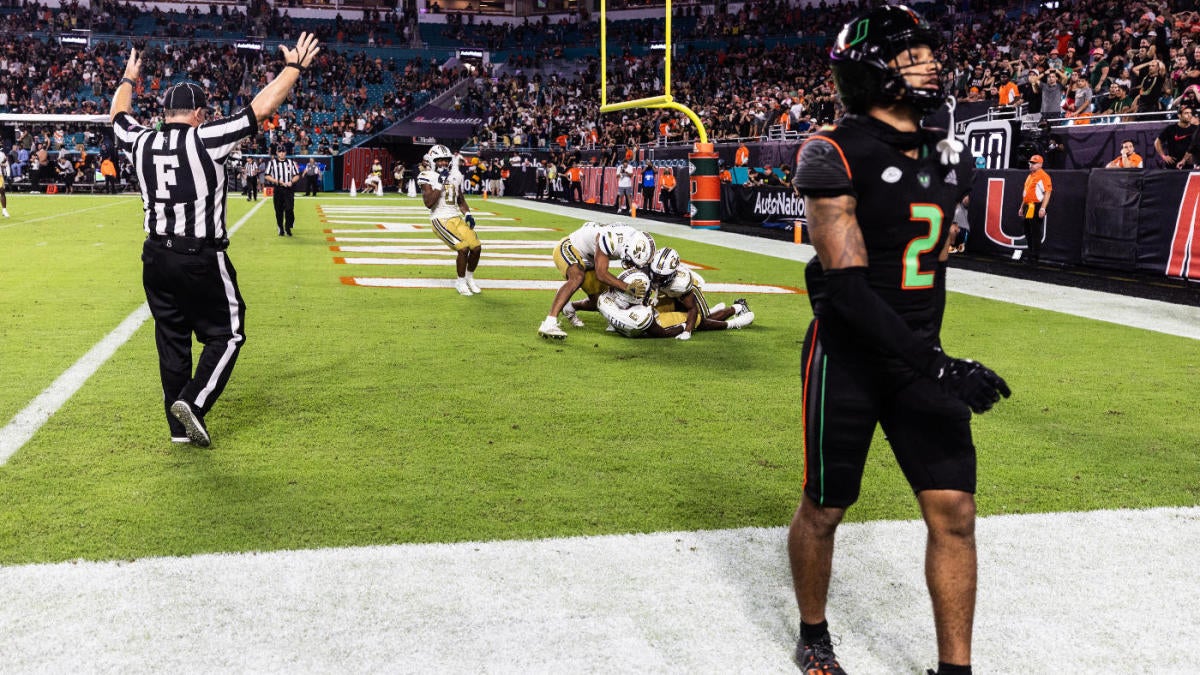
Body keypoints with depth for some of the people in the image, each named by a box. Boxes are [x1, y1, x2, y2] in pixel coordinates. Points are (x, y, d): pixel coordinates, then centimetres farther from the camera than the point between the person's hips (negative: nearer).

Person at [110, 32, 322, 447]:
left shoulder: (141, 143, 4)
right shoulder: (205, 139, -10)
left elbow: (118, 115, 27)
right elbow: (262, 106, -10)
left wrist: (128, 80, 45)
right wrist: (294, 67, 0)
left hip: (156, 258, 6)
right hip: (201, 259, -6)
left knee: (172, 339, 13)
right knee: (227, 334, 8)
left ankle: (180, 426, 19)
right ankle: (193, 402, -9)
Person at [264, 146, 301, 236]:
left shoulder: (291, 162, 12)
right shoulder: (272, 163, 5)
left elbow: (297, 175, 11)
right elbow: (266, 176, -1)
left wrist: (291, 182, -9)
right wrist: (277, 181, -13)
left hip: (289, 189, 0)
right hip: (277, 189, 0)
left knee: (289, 209, -13)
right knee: (279, 211, 2)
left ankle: (288, 228, 0)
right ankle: (281, 229, 13)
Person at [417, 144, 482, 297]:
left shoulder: (455, 175, 11)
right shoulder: (429, 177, -8)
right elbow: (428, 203, -20)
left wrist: (467, 214, 6)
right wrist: (439, 184, -22)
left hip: (457, 217, 6)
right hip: (440, 219, -6)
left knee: (476, 247, -6)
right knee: (463, 248, -21)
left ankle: (469, 277, 21)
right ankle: (460, 282, 1)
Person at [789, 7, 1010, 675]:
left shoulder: (949, 157, 7)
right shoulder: (836, 153, -16)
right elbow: (847, 285, -23)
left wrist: (933, 355, 18)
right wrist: (934, 366, -28)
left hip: (920, 356, 6)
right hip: (848, 359, -6)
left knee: (954, 512, 2)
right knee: (824, 509, 10)